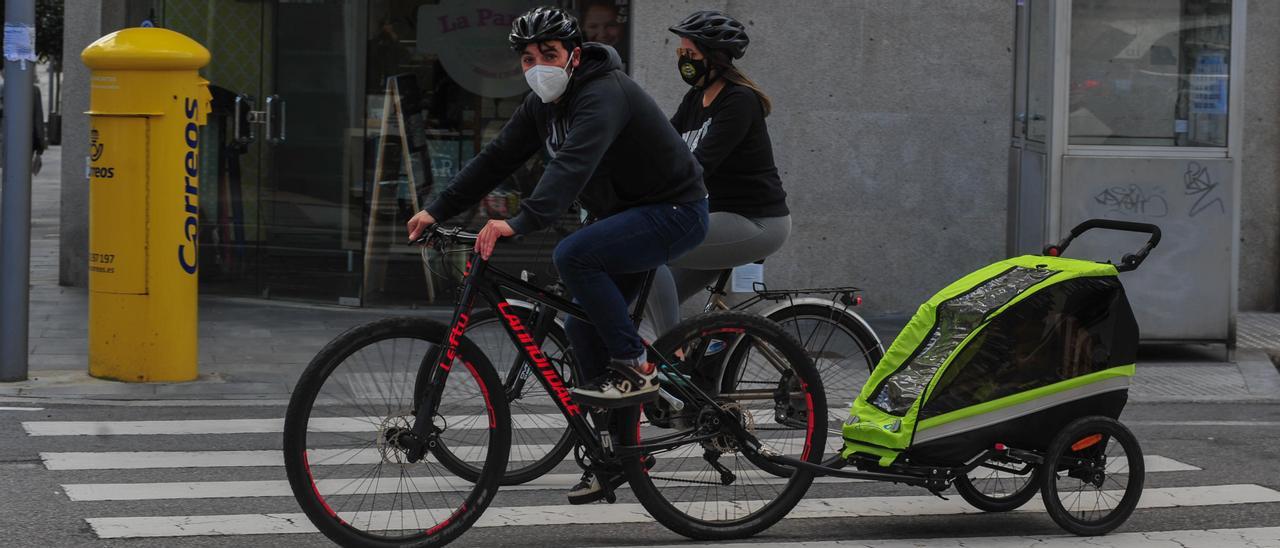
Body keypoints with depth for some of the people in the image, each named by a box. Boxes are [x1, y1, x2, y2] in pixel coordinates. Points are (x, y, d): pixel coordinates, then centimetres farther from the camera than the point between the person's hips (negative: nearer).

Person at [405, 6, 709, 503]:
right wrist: (438, 210, -3)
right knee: (583, 329, 4)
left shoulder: (603, 94, -25)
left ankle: (635, 368, -18)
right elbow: (497, 158, 6)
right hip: (625, 216, 10)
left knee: (572, 255, -29)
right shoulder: (542, 105, 4)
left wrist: (520, 222, -53)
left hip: (673, 213, -10)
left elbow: (573, 164, -41)